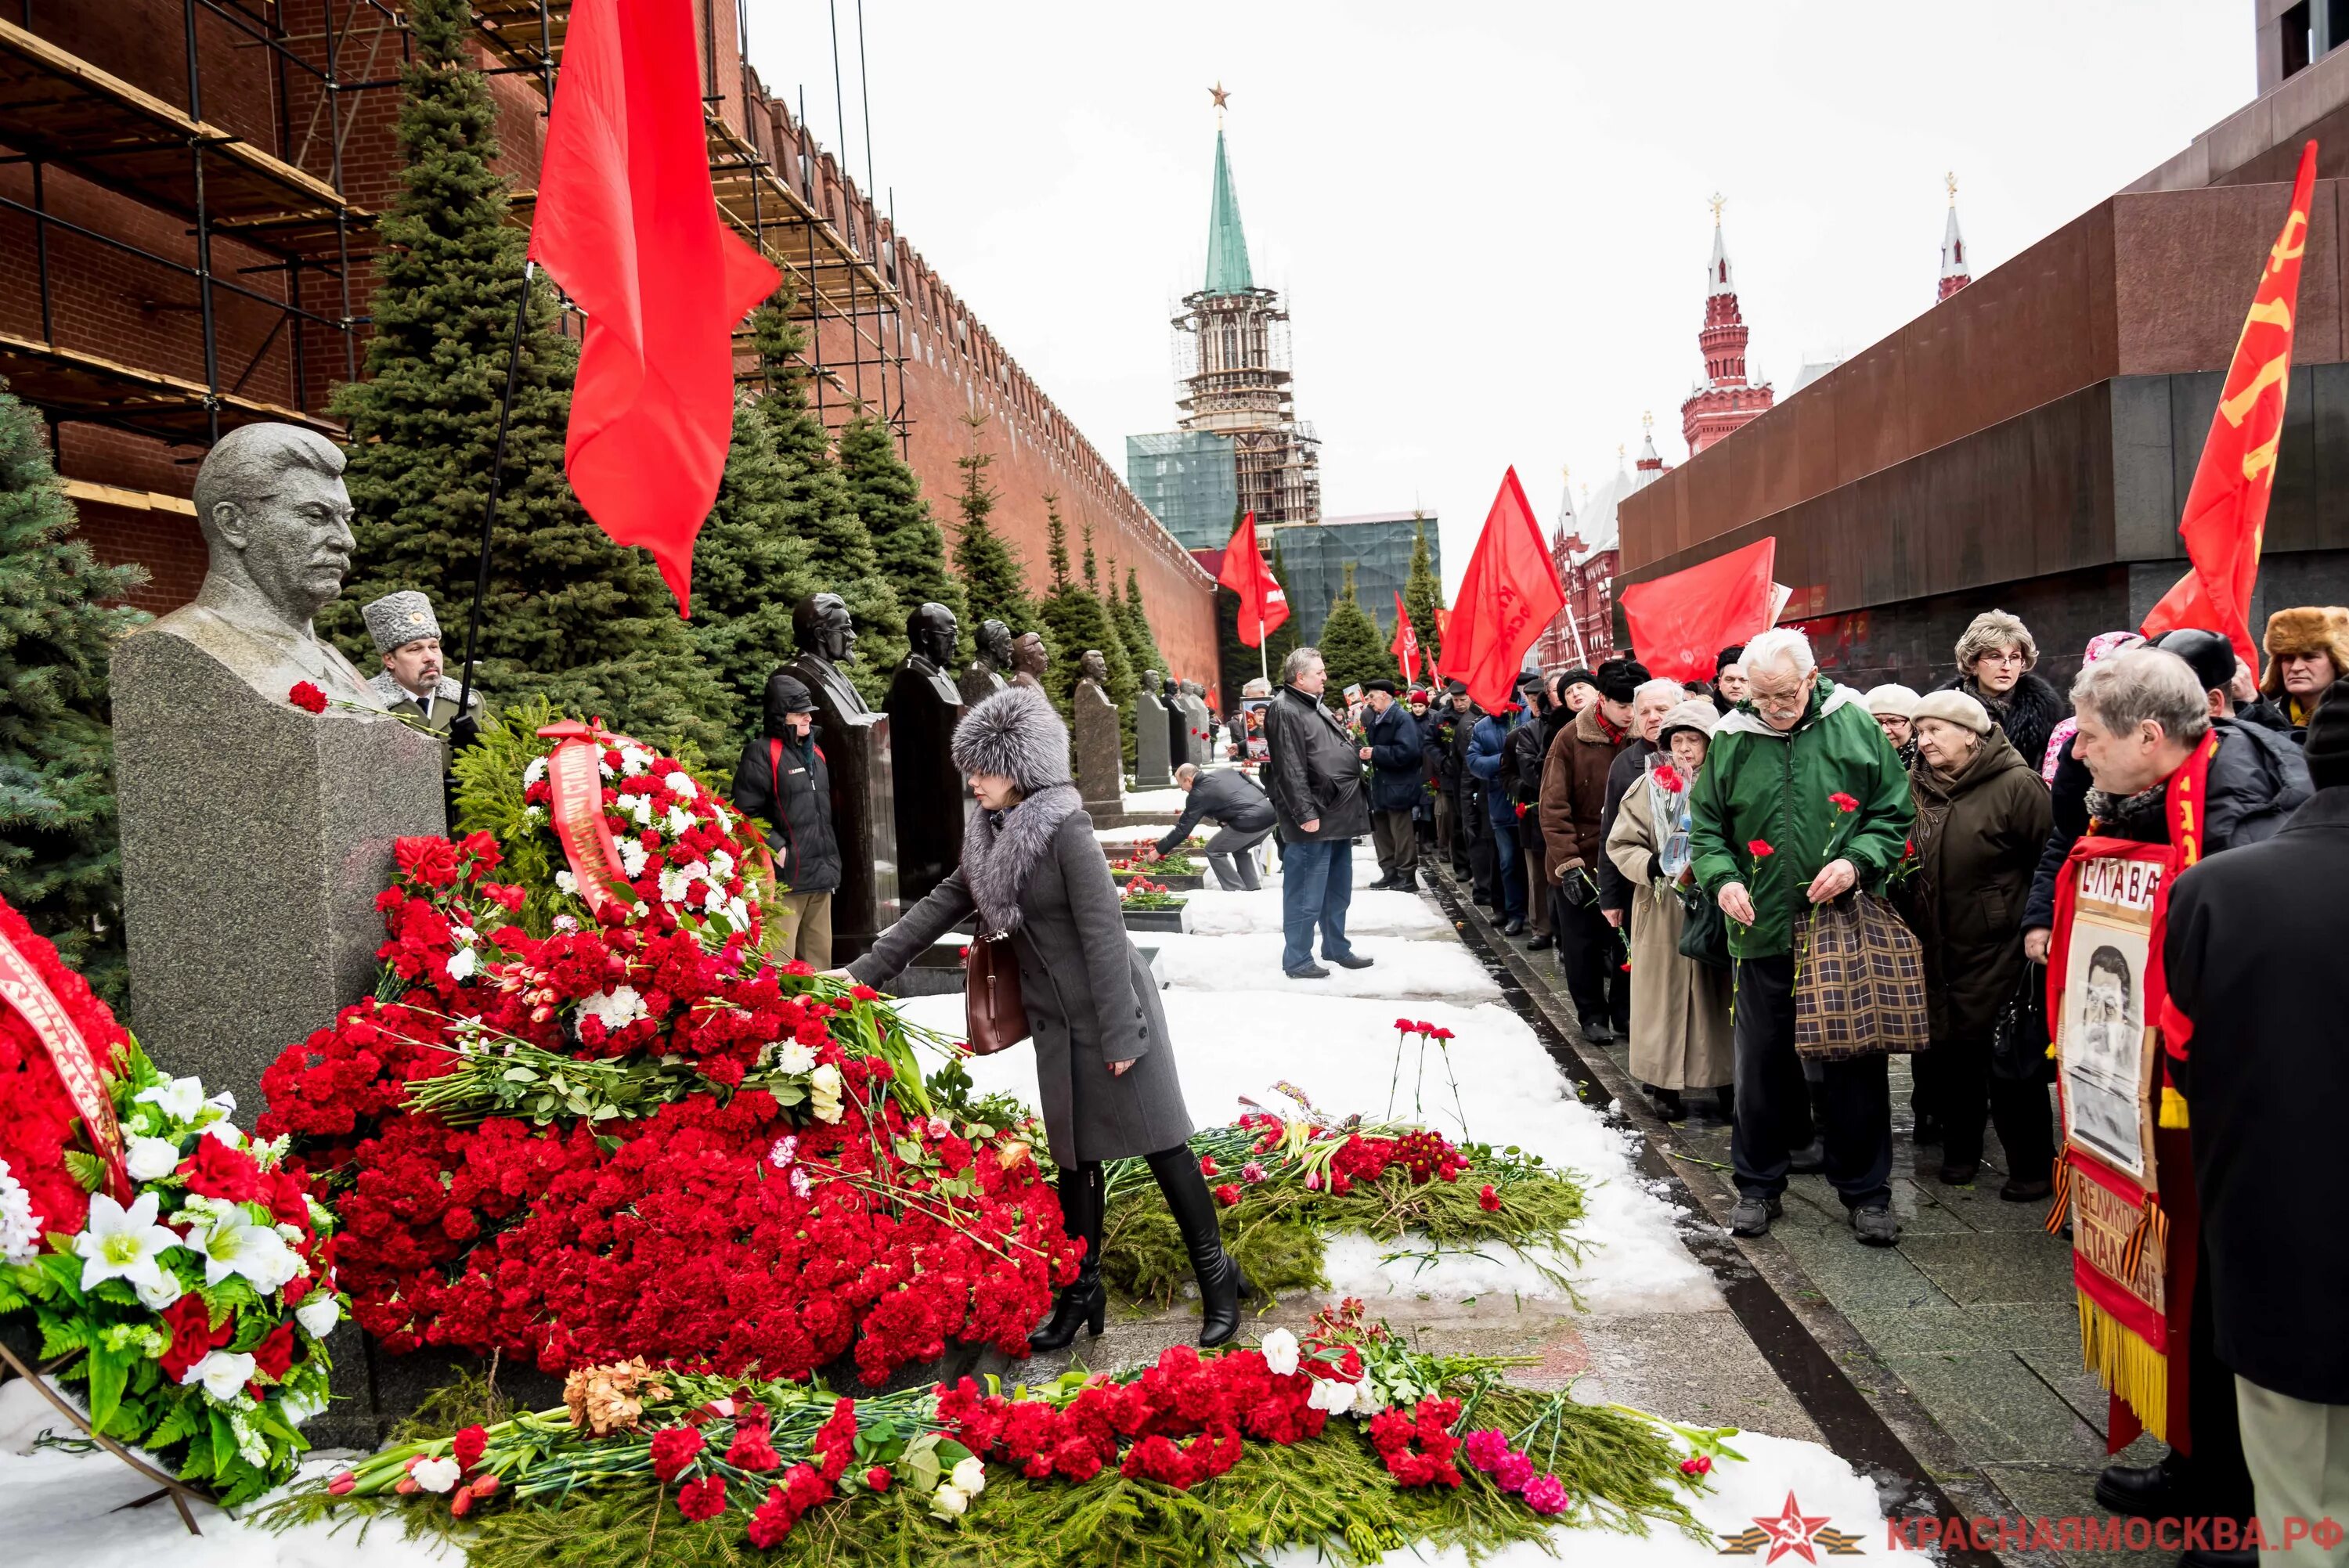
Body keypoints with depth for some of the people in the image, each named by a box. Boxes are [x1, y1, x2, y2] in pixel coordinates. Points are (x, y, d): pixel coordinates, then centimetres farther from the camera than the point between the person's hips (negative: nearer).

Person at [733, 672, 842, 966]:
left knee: (819, 959, 13)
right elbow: (747, 812, -14)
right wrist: (775, 847, -19)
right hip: (784, 877, -8)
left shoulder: (815, 753, 20)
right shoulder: (762, 753, -7)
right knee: (780, 963, -11)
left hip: (820, 877, 9)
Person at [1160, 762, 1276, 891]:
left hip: (1249, 823, -8)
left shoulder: (1198, 794, 1)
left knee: (1214, 851, 11)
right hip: (1270, 814, 8)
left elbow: (1183, 829, 3)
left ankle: (1237, 892, 7)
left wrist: (1160, 850, 12)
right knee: (1241, 850, 30)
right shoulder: (1226, 771, 21)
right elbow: (1258, 786, 20)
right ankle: (1254, 891, 26)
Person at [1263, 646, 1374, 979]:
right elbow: (1290, 769, -21)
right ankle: (1297, 960, 6)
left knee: (1337, 890, 19)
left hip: (1338, 815, 10)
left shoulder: (1315, 706, 17)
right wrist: (1305, 814, -23)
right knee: (1306, 895, -3)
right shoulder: (1285, 711, -15)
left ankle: (1337, 947, 32)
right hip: (1314, 821, -10)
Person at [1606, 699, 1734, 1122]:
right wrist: (1653, 865, -16)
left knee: (1718, 993, 7)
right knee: (1666, 992, 5)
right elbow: (1621, 845, 1)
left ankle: (1725, 1080, 21)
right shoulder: (1649, 786, -1)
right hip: (1662, 910, 0)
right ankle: (1665, 1084, 16)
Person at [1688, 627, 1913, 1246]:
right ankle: (1758, 1184, 27)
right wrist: (1722, 877, -10)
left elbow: (1895, 812, 4)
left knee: (1856, 1062, 7)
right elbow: (1705, 826, 8)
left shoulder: (1855, 726, -2)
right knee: (1761, 1062, 11)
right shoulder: (1732, 739, 0)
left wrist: (1857, 861, -13)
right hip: (1763, 932, 1)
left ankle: (1866, 1189, 22)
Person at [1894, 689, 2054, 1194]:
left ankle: (2032, 1166, 13)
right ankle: (1960, 1148, 29)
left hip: (1997, 949, -6)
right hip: (1937, 949, 6)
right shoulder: (1920, 788, 8)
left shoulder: (2018, 786, -12)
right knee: (1948, 1048, 13)